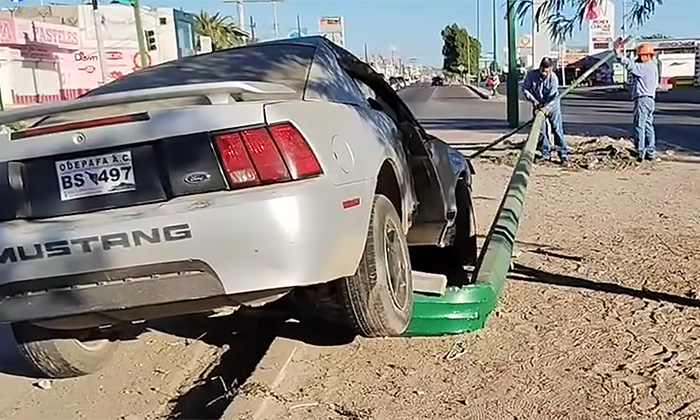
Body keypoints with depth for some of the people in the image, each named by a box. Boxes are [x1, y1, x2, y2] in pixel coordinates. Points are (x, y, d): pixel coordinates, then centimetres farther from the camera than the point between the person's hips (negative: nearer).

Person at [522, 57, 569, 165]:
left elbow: (552, 97, -23)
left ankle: (563, 154, -4)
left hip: (552, 106, -3)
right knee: (541, 131, 4)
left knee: (557, 129, -6)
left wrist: (546, 108, -32)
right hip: (538, 106, 3)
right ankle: (546, 154, 14)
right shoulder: (531, 75, -14)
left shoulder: (553, 78, -21)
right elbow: (525, 88, -5)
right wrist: (533, 100, -16)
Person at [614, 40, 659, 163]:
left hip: (642, 99, -10)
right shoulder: (653, 67, 19)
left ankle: (641, 153, -11)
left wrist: (618, 53, -35)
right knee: (648, 126, 13)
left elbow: (629, 65, -26)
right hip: (650, 99, 10)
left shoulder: (645, 67, -12)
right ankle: (651, 152, 17)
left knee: (640, 126, -9)